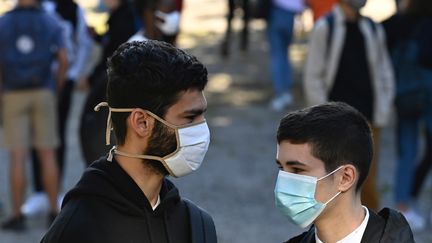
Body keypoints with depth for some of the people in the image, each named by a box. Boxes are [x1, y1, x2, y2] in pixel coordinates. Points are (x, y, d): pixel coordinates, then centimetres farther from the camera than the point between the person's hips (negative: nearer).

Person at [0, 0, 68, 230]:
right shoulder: (50, 23, 0)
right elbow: (63, 61, -7)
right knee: (47, 156, 7)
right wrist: (56, 90, 8)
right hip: (42, 94, 1)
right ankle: (54, 213, 8)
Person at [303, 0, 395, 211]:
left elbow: (385, 76, 14)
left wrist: (382, 114, 4)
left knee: (368, 186, 3)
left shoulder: (374, 30, 9)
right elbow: (313, 78, -4)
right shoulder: (324, 28, -3)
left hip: (368, 122, 3)